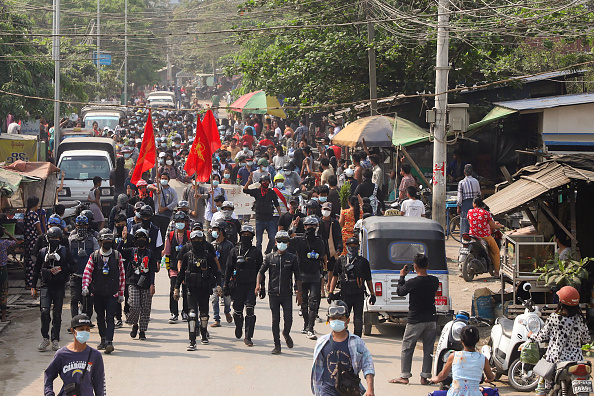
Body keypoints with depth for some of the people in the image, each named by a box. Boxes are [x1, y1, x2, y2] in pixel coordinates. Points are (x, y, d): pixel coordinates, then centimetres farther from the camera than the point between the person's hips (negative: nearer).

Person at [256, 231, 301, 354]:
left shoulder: (292, 258, 5)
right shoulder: (269, 257, 6)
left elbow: (297, 277, 8)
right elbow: (261, 272, 8)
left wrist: (299, 293, 2)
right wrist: (258, 284, -9)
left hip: (287, 294, -1)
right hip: (273, 293, 1)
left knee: (288, 319, -7)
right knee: (275, 320, 1)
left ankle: (286, 333, 26)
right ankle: (277, 345, 9)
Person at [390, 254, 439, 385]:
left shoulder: (412, 283, -16)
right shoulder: (434, 281, -3)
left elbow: (400, 292, 0)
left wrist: (402, 277, 12)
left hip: (415, 320, -4)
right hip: (431, 319, 4)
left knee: (407, 349, 6)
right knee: (428, 349, 10)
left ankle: (404, 376, 7)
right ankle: (425, 377, 10)